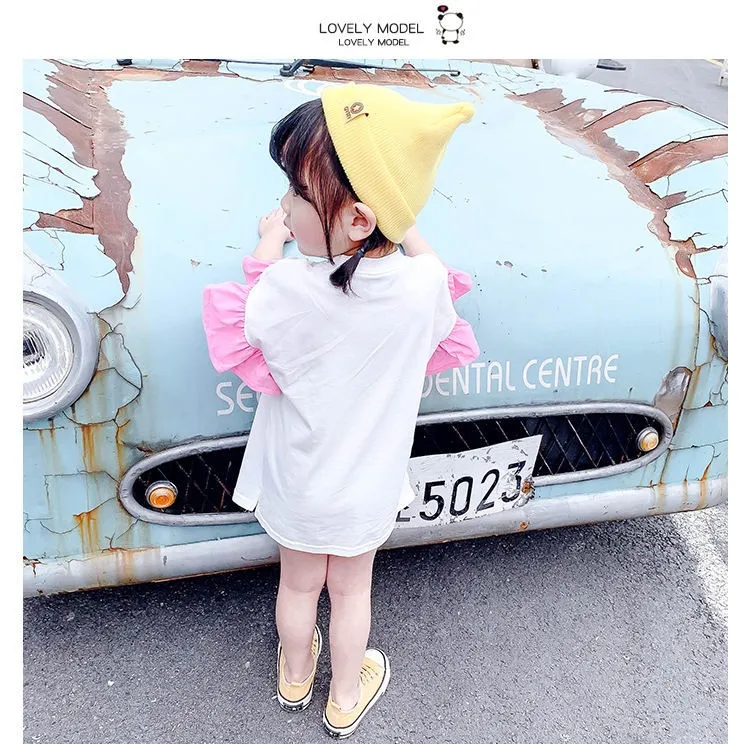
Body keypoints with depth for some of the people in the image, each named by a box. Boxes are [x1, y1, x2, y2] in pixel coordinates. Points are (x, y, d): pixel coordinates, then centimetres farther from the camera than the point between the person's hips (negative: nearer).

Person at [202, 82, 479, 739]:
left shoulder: (283, 289, -33)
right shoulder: (423, 284, -26)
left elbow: (242, 339, -11)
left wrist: (265, 257, -4)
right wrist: (408, 228, 1)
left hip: (295, 489, -1)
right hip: (370, 488, 1)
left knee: (299, 585, 27)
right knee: (351, 591, 26)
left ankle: (294, 677, 56)